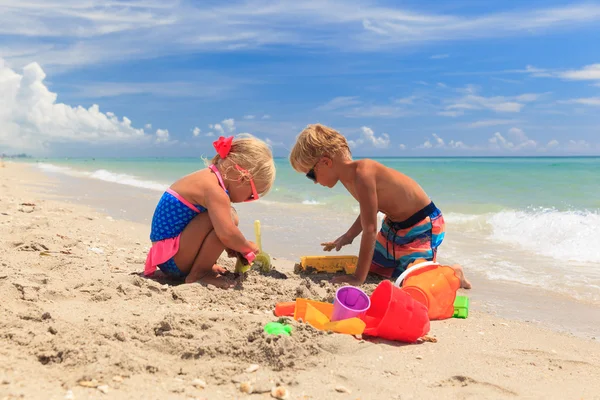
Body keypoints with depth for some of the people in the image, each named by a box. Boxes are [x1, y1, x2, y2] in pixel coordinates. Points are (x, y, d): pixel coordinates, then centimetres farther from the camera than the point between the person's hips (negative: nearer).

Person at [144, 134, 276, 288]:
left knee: (227, 216, 13)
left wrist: (235, 246, 13)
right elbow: (226, 234, -32)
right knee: (226, 218, -24)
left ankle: (203, 265, 10)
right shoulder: (215, 190, -21)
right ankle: (198, 274, -11)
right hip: (172, 259, -10)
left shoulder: (207, 177, 10)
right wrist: (248, 247, -12)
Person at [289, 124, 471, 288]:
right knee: (372, 268, 10)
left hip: (422, 225, -9)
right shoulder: (348, 176, -4)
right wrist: (348, 236, 8)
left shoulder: (362, 173, -32)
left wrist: (358, 278, -31)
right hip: (393, 225, 9)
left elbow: (370, 229, -34)